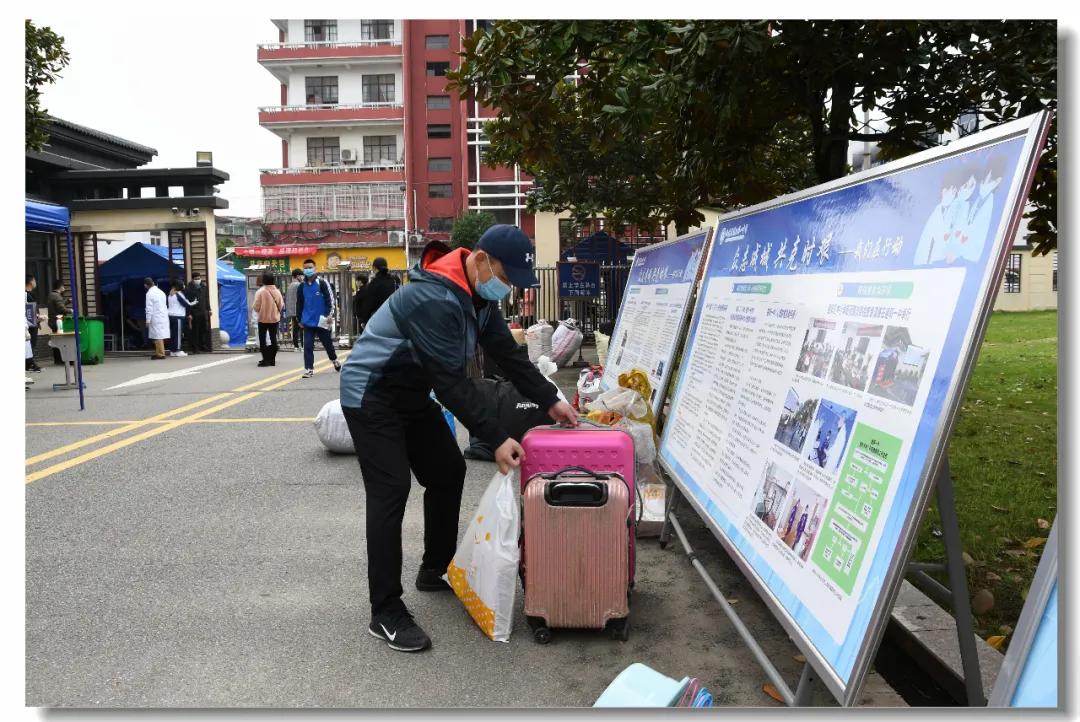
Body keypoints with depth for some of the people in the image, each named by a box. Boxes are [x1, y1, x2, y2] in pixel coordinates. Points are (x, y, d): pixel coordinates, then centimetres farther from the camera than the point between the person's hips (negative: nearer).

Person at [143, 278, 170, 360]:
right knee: (160, 336, 11)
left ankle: (161, 353, -5)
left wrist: (148, 320, -7)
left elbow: (149, 308, -12)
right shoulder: (161, 292, 12)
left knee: (158, 336, -5)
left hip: (156, 318, -7)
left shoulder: (149, 293, -10)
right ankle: (158, 352, 15)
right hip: (164, 317, 7)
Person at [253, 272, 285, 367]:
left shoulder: (260, 291, -16)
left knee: (263, 339, 6)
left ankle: (266, 359, 2)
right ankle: (272, 359, 13)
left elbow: (256, 307, -13)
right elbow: (281, 306, -1)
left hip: (263, 319, -3)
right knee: (273, 338, 12)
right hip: (275, 318, 3)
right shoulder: (277, 291, -5)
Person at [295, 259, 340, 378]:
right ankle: (309, 369, -2)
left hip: (321, 321, -3)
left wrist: (329, 314, -16)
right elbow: (299, 303, 14)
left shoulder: (322, 283, -5)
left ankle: (335, 360, 38)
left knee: (327, 343, 13)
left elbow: (330, 299, -8)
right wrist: (300, 319, 14)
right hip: (308, 322, 3)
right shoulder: (302, 286, 7)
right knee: (308, 345, -5)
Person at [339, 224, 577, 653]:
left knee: (448, 473, 11)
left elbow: (507, 352, 2)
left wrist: (549, 400, -4)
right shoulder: (434, 300, -32)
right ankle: (385, 614, -7)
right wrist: (496, 439, -31)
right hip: (371, 396, -10)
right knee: (391, 491, -14)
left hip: (413, 393, 10)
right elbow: (451, 380, -33)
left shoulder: (480, 295, 0)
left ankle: (435, 571, 28)